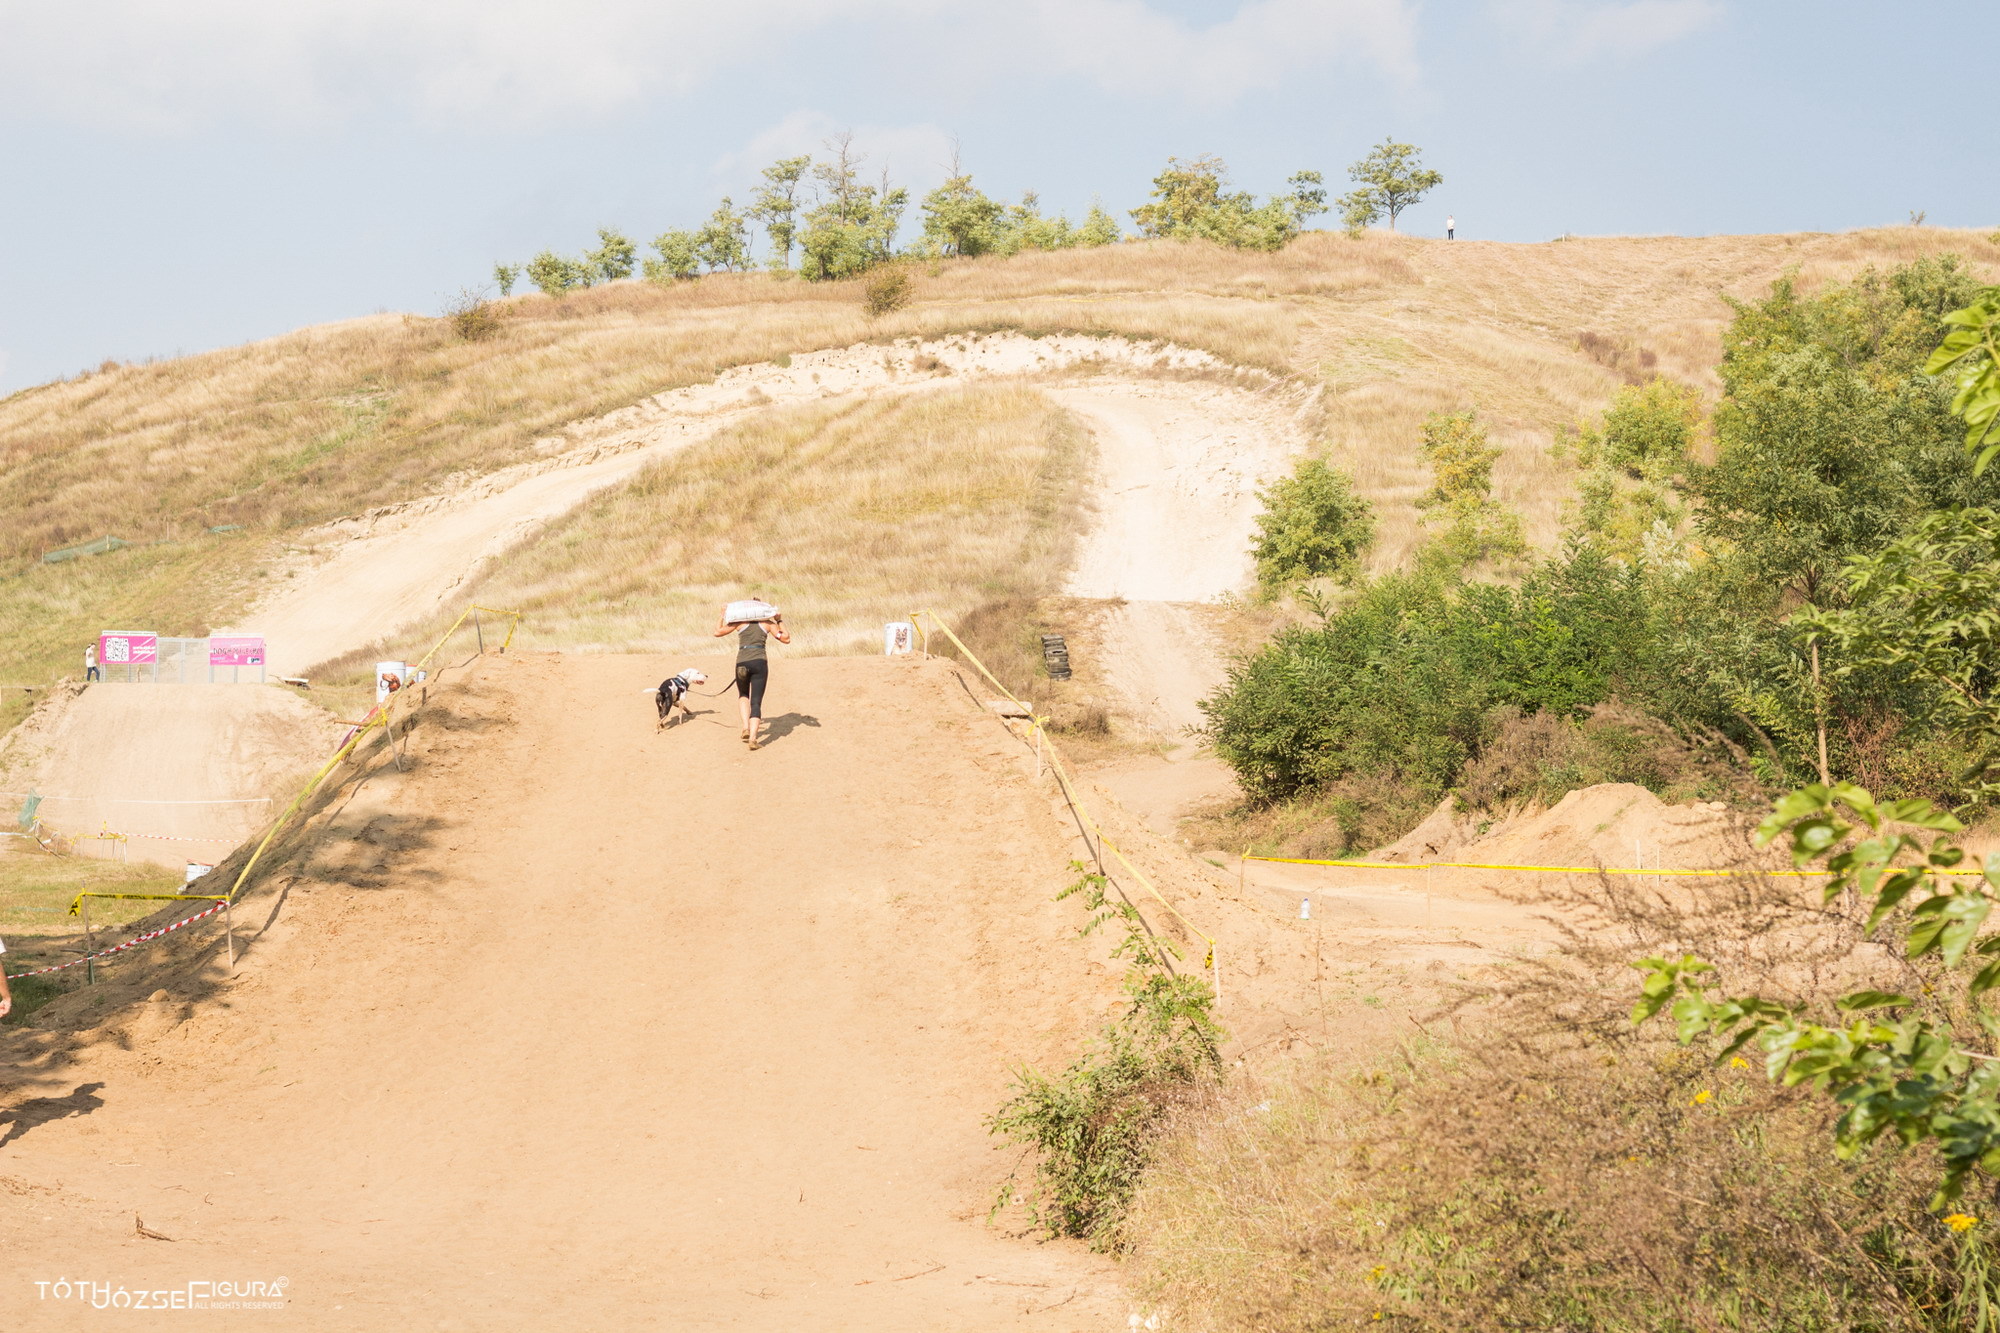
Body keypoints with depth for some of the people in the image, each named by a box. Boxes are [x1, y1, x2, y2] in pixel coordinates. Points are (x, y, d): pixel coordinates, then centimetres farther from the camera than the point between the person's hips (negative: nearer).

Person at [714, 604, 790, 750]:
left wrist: (722, 614, 22)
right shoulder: (768, 623, 11)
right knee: (756, 703, 0)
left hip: (742, 663, 1)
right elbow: (786, 639, 14)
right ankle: (752, 738, -17)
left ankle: (746, 727, 8)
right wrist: (780, 621, 23)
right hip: (759, 662, -1)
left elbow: (717, 632, 11)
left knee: (743, 695, 28)